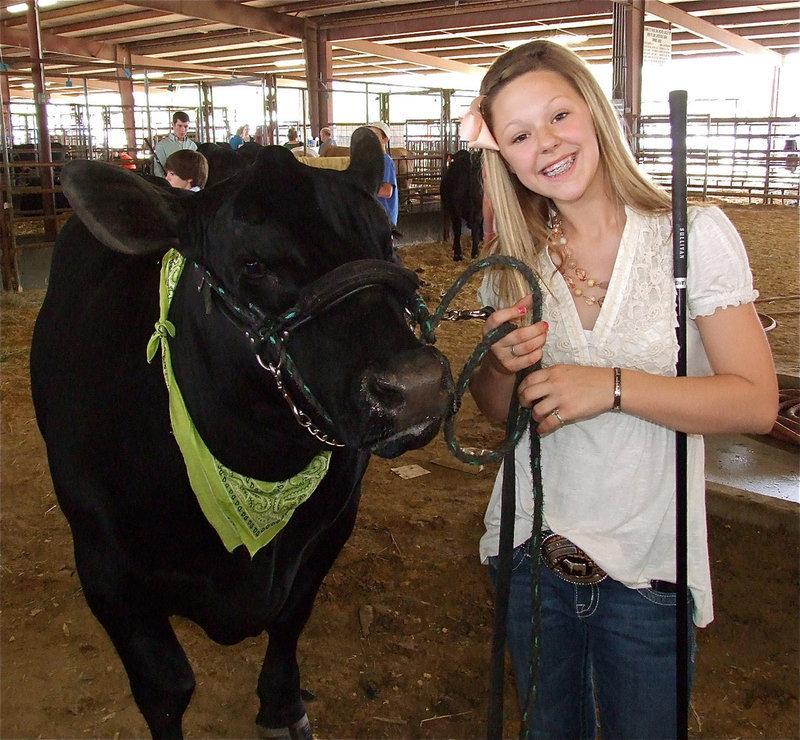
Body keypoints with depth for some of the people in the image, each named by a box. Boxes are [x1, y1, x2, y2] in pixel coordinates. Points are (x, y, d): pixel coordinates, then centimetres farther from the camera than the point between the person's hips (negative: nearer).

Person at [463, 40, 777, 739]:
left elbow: (757, 402, -15)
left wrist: (612, 386, -26)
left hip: (649, 569, -3)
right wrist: (503, 364, -16)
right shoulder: (514, 261, 0)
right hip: (531, 556, 4)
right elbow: (495, 408, 6)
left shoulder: (696, 234, -11)